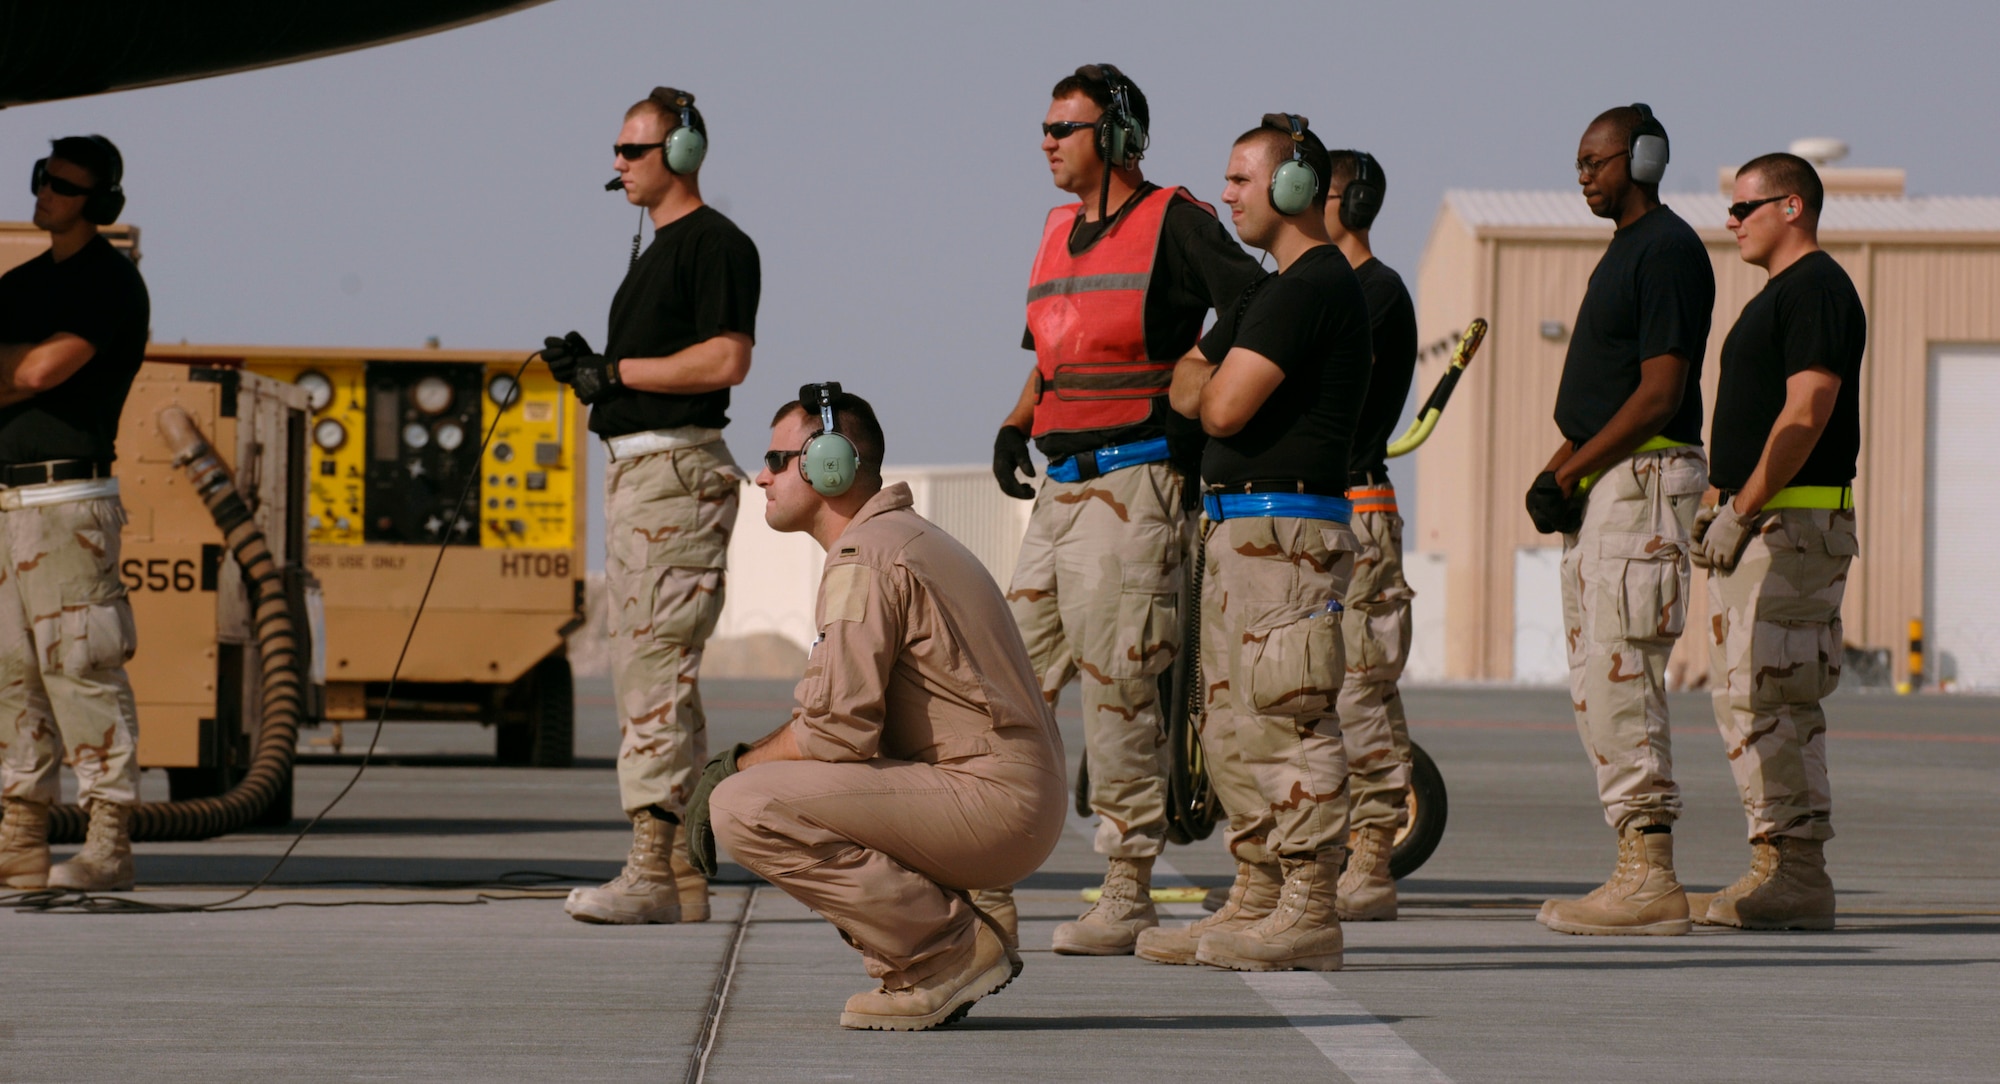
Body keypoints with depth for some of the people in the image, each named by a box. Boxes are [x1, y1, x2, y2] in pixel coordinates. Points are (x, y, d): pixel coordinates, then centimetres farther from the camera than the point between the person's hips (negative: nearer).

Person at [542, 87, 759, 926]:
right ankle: (679, 872, 9)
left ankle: (654, 870, -19)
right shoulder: (657, 251, 23)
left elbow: (725, 359, -18)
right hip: (631, 469, 11)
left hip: (679, 470, -11)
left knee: (660, 668, -15)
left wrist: (614, 370, -14)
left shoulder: (717, 244, -8)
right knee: (640, 668, 8)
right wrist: (589, 371, 7)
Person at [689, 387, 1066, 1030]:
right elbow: (844, 708, 22)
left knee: (745, 808, -19)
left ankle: (948, 951, -11)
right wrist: (736, 762, 9)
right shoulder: (903, 537, 20)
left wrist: (737, 767, -3)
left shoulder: (863, 559, -13)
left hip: (996, 805, -10)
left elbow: (838, 729, -19)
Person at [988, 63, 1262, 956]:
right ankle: (986, 890, 10)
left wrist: (1196, 407, -15)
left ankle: (1129, 894, -2)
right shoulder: (1060, 233, 18)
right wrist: (1014, 429, 11)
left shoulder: (1172, 223, -6)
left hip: (1133, 485, -8)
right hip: (1061, 488, 8)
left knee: (1118, 688, -7)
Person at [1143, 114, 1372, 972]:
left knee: (1289, 719, -10)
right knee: (1232, 724, 12)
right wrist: (1205, 374, 4)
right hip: (1239, 528, 11)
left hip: (1285, 532, -11)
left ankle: (1308, 915, -10)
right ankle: (1258, 901, 16)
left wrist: (1206, 375, 3)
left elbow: (1222, 409, -16)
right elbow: (1187, 395, 21)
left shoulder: (1311, 288, -13)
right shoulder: (1275, 289, 21)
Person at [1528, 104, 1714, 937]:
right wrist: (1555, 473, 8)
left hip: (1644, 476, -11)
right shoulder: (1626, 249, 20)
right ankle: (1639, 874, 12)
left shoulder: (1666, 250, -12)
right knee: (1597, 686, 10)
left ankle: (1650, 883, -14)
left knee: (1620, 679, -13)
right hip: (1601, 485, 11)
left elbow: (1659, 394, -18)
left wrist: (1570, 475, -16)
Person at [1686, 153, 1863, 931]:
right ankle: (1775, 868, 11)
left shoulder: (1816, 291, -11)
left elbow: (1806, 414, -20)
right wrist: (1715, 503, 16)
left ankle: (1798, 878, -13)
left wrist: (1742, 510, -21)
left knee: (1772, 699, -13)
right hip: (1757, 526, 11)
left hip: (1794, 522, -11)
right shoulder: (1778, 297, 22)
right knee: (1742, 698, 9)